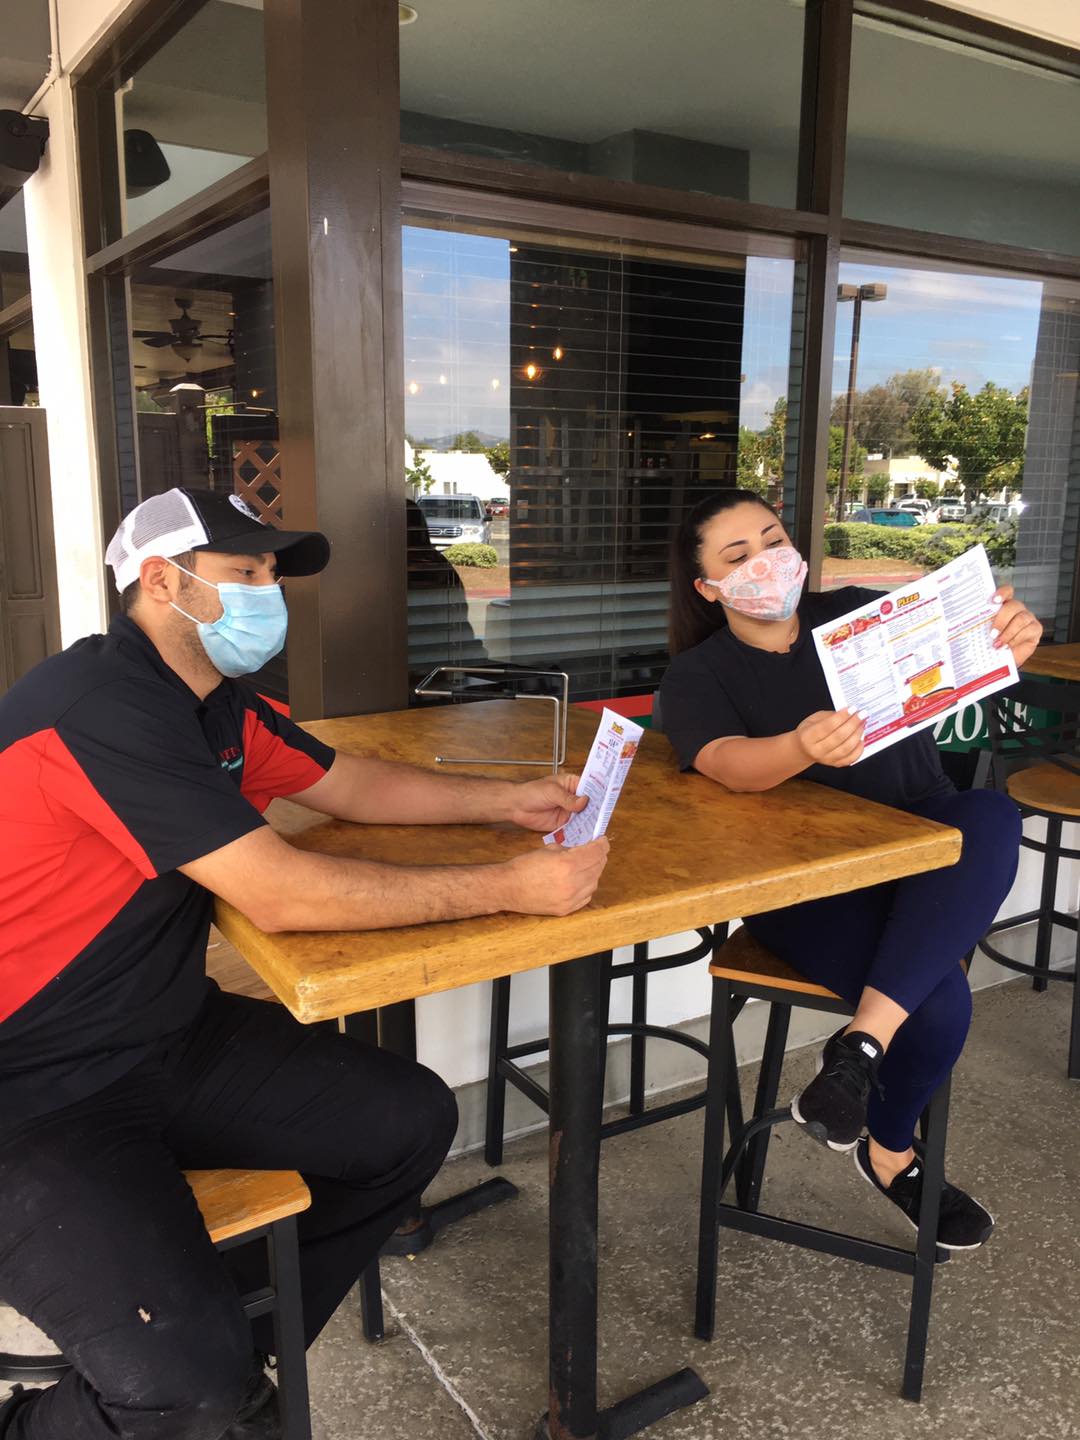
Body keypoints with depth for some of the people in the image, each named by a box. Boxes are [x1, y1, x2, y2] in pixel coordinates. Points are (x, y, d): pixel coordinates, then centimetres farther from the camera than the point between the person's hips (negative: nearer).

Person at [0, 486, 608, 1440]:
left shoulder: (215, 701, 6)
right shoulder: (103, 706, -24)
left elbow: (352, 786, 17)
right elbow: (283, 895, -29)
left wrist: (506, 802, 4)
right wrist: (512, 888, -23)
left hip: (171, 1038, 9)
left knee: (411, 1122, 2)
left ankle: (237, 1356, 20)